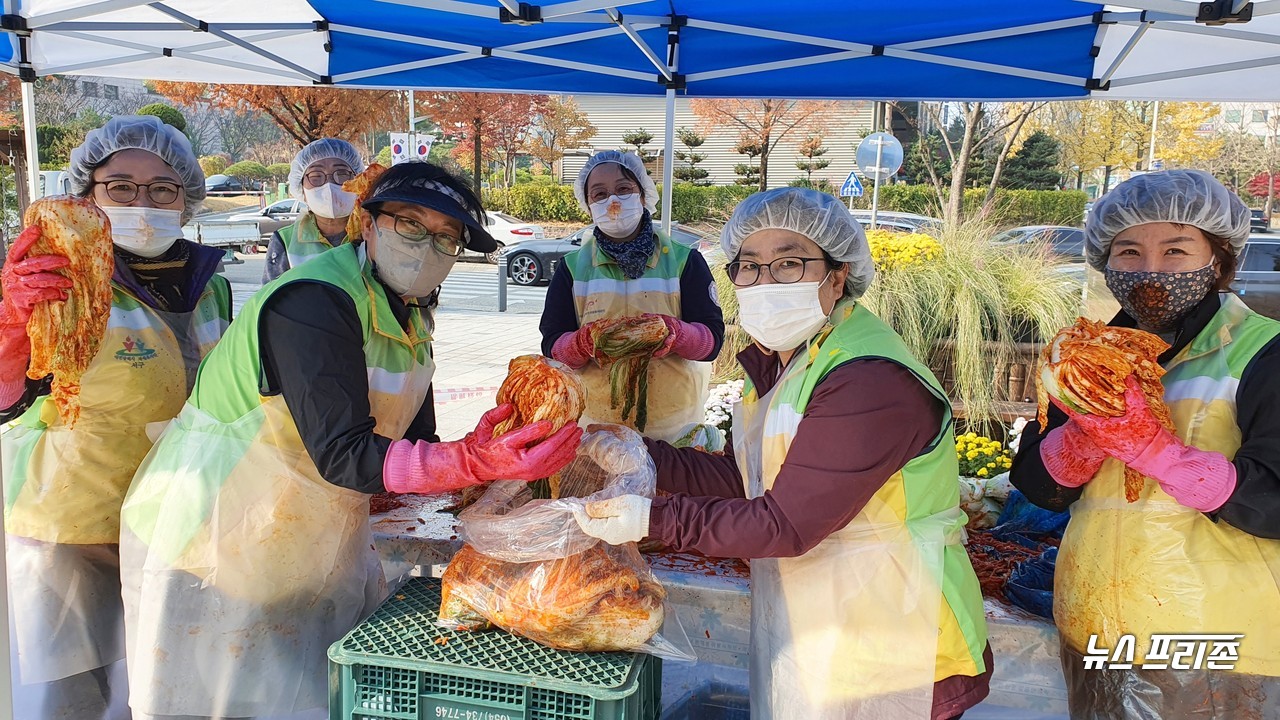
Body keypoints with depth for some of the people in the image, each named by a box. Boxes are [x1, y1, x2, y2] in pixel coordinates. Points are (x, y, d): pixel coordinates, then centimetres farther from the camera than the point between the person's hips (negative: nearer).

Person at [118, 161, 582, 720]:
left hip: (315, 540, 8)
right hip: (214, 542, -8)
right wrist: (472, 463, -42)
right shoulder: (311, 302, -25)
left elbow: (412, 442, 3)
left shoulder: (408, 311, 4)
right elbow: (342, 454, -32)